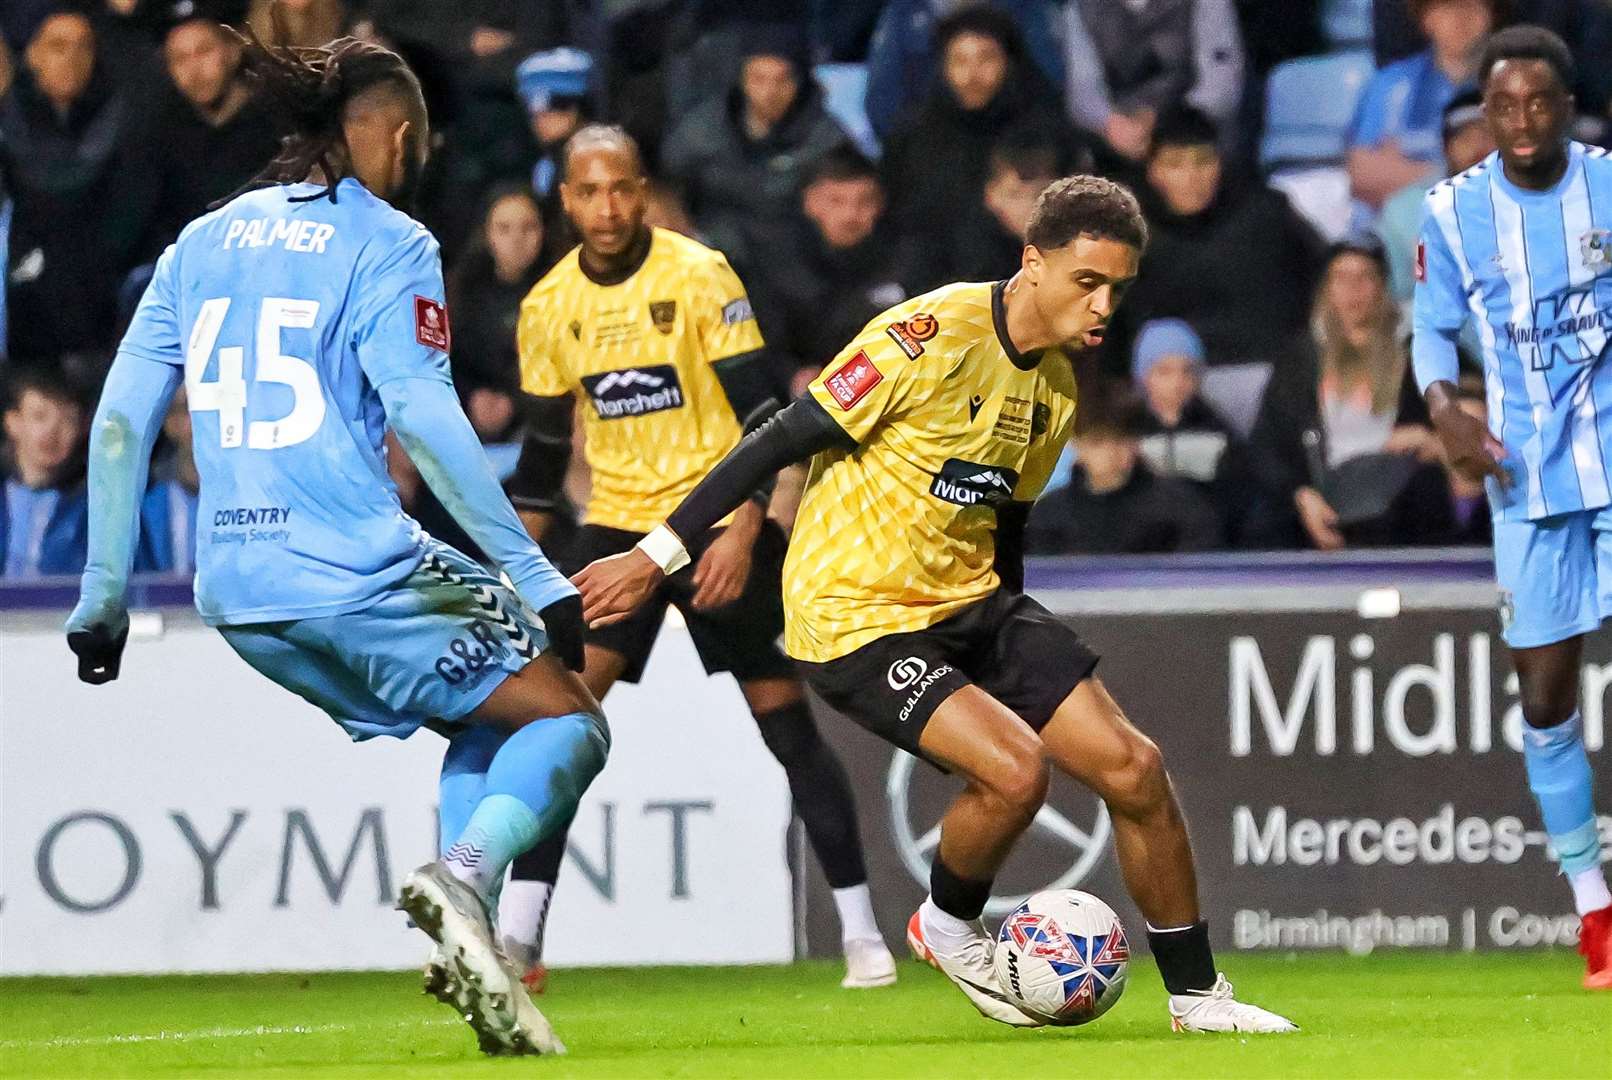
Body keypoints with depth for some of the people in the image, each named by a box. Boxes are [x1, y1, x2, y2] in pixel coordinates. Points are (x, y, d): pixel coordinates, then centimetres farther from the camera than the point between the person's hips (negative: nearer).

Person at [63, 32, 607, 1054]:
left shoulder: (202, 243, 16)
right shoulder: (386, 243, -2)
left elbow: (120, 421, 12)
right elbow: (426, 423, -13)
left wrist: (104, 593, 17)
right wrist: (538, 579, -12)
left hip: (237, 591, 7)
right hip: (357, 570, -7)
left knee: (487, 726, 24)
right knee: (568, 719, 5)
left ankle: (472, 944, 3)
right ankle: (466, 875, -24)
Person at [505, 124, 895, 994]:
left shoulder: (699, 276, -10)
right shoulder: (549, 308, 3)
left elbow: (761, 411, -11)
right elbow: (546, 447, 13)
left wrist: (744, 534, -21)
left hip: (719, 520, -3)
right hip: (617, 524, 3)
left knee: (786, 721, -1)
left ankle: (861, 932, 8)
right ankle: (517, 937, -16)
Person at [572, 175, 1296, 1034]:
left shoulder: (1059, 381, 6)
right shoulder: (932, 335, -20)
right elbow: (783, 440, -17)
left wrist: (1020, 651, 23)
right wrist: (658, 554, -15)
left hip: (971, 606, 8)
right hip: (855, 618, -8)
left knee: (1133, 769, -2)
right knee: (1016, 769, -26)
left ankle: (1196, 995, 13)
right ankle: (948, 928, 5)